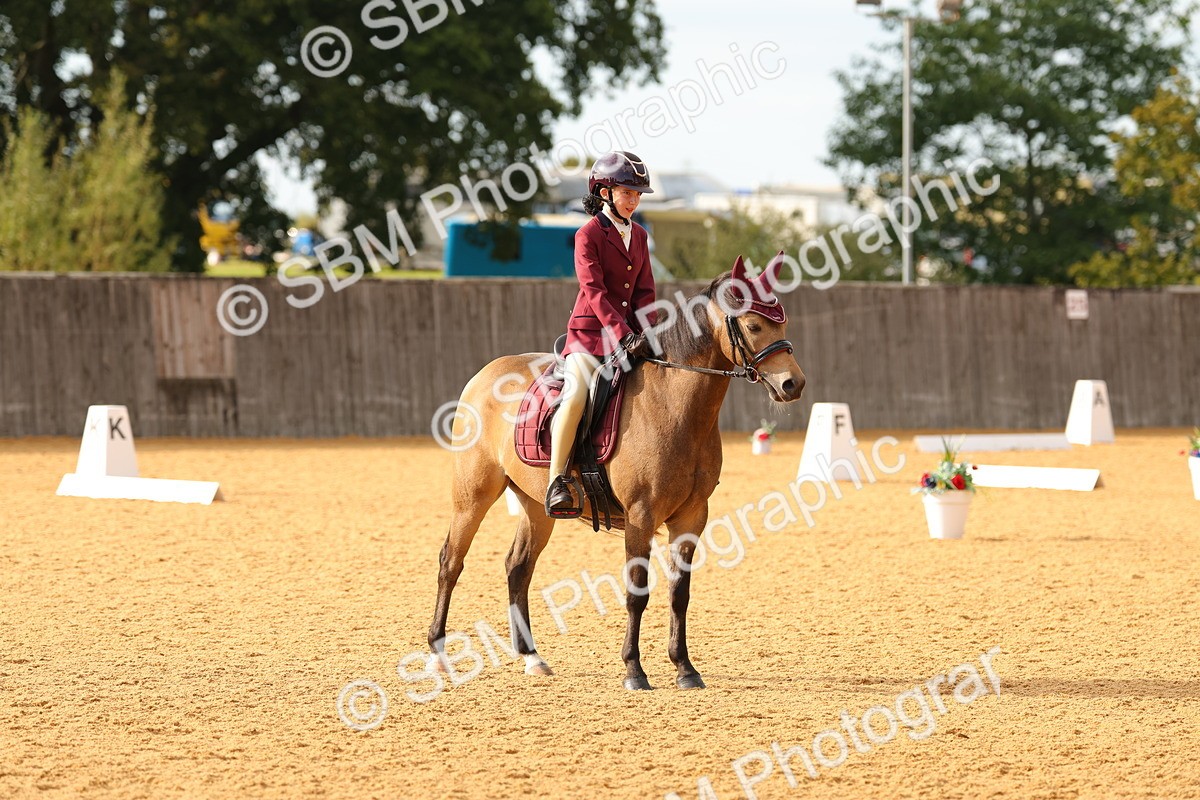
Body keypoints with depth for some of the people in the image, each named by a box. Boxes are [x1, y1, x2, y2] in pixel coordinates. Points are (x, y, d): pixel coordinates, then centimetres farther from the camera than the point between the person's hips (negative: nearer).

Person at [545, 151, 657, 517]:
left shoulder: (638, 236, 14)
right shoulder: (589, 235, -6)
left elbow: (644, 291, 13)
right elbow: (594, 292, -15)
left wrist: (647, 333, -5)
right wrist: (625, 334, -25)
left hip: (629, 333, 7)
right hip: (590, 333, -7)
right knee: (575, 396, -29)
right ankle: (556, 483, -26)